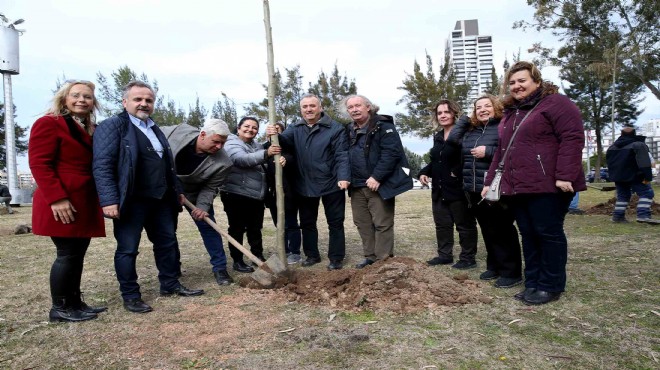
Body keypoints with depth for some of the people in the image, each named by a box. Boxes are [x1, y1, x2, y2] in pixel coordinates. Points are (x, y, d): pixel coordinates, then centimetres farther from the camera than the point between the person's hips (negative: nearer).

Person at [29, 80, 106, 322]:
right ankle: (59, 308, 9)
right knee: (67, 254, -4)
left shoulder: (92, 129, 18)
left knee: (77, 255, 11)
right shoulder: (49, 123, -7)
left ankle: (75, 302, 20)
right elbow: (39, 163, -14)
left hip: (86, 203, 8)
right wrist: (56, 198, -22)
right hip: (63, 204, -8)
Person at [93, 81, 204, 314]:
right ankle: (130, 296, 15)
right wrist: (109, 200, -23)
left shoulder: (155, 129, 17)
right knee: (127, 249, 3)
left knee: (167, 242, 14)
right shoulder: (112, 126, -7)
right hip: (131, 201, -8)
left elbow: (167, 164, 22)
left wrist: (176, 191, 20)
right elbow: (102, 166, -15)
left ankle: (170, 285, 28)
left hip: (161, 200, 8)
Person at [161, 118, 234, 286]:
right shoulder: (178, 132, -27)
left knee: (209, 227, -3)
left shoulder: (222, 163, -28)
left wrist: (202, 207, -31)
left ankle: (220, 269, 9)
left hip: (195, 195, -1)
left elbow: (210, 188, -17)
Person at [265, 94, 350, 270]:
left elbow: (342, 156, -11)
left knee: (335, 222, 6)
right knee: (307, 222, 15)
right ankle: (312, 255, 31)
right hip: (305, 186, 4)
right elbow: (285, 141, -12)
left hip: (331, 184, -4)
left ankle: (336, 258, 18)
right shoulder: (295, 128, 7)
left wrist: (343, 177, -24)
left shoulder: (335, 128, -7)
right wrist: (275, 135, -34)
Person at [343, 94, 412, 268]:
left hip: (379, 184, -7)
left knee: (382, 224, -1)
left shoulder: (383, 126, -9)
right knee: (362, 222, 13)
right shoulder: (349, 130, 12)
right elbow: (345, 155, 18)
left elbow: (391, 153, -19)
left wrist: (377, 177, -23)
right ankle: (370, 257, 25)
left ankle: (384, 260, 8)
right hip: (357, 186, 7)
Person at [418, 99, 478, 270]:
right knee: (442, 224, 15)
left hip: (458, 189, -8)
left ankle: (468, 258, 14)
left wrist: (457, 172, -22)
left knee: (464, 224, 4)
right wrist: (424, 172, 7)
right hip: (439, 189, 8)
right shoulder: (437, 136, 14)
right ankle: (444, 254, 27)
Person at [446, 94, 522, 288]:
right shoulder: (471, 131, 17)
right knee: (488, 231, 15)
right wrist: (464, 120, 8)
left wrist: (488, 151, -19)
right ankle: (494, 266, 27)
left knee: (503, 232, -1)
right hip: (475, 191, 7)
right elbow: (452, 139, 3)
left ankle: (511, 272, 8)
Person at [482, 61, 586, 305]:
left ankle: (550, 286, 10)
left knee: (549, 234, -1)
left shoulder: (555, 103, -3)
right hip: (517, 187, 8)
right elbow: (501, 151, 24)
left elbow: (572, 138, -13)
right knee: (529, 236, 10)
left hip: (547, 186, -7)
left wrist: (565, 176, -21)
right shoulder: (509, 114, 22)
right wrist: (489, 181, 18)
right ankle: (532, 284, 18)